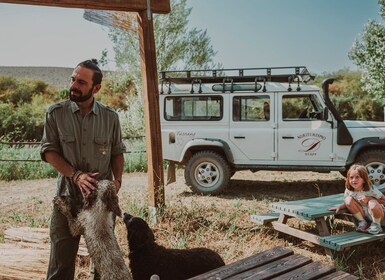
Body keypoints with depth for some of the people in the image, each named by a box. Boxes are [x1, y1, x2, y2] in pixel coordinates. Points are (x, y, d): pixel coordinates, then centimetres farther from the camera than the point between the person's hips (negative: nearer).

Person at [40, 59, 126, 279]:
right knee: (61, 258, 5)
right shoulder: (56, 113, -3)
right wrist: (76, 175, -19)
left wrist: (117, 180, -10)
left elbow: (118, 152, 7)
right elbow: (48, 151, -5)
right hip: (68, 197, -1)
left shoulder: (110, 117, 0)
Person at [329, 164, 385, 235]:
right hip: (364, 216, 4)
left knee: (372, 203, -37)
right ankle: (362, 222, -4)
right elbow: (347, 203, 2)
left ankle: (376, 225, -9)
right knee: (348, 199, -19)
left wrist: (369, 199, -29)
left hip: (378, 216, -3)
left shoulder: (371, 190, -23)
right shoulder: (348, 190, -12)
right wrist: (340, 206, -20)